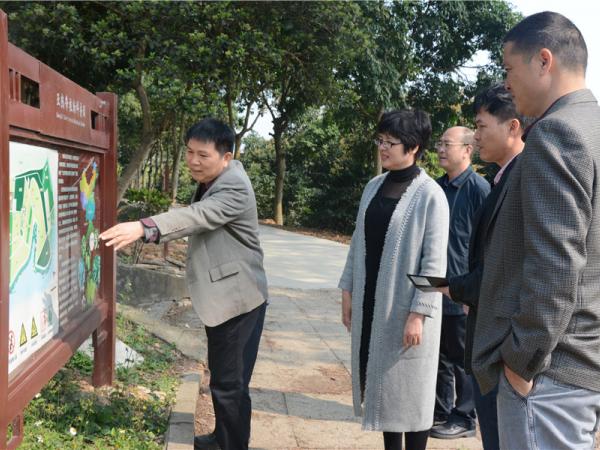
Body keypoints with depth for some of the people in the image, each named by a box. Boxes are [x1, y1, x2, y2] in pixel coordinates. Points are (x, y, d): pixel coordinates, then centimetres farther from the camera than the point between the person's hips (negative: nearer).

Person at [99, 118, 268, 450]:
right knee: (221, 375, 21)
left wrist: (143, 228, -55)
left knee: (229, 382, -3)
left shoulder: (234, 188, -23)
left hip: (237, 298, -10)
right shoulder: (212, 180, 9)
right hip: (222, 295, 10)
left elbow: (198, 216, -41)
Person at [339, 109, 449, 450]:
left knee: (410, 387, 7)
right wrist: (348, 291, 10)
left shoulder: (430, 194, -12)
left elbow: (434, 262, -14)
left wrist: (418, 314, -17)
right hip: (371, 303, 6)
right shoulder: (374, 186, 6)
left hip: (406, 308, -6)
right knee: (381, 383, 15)